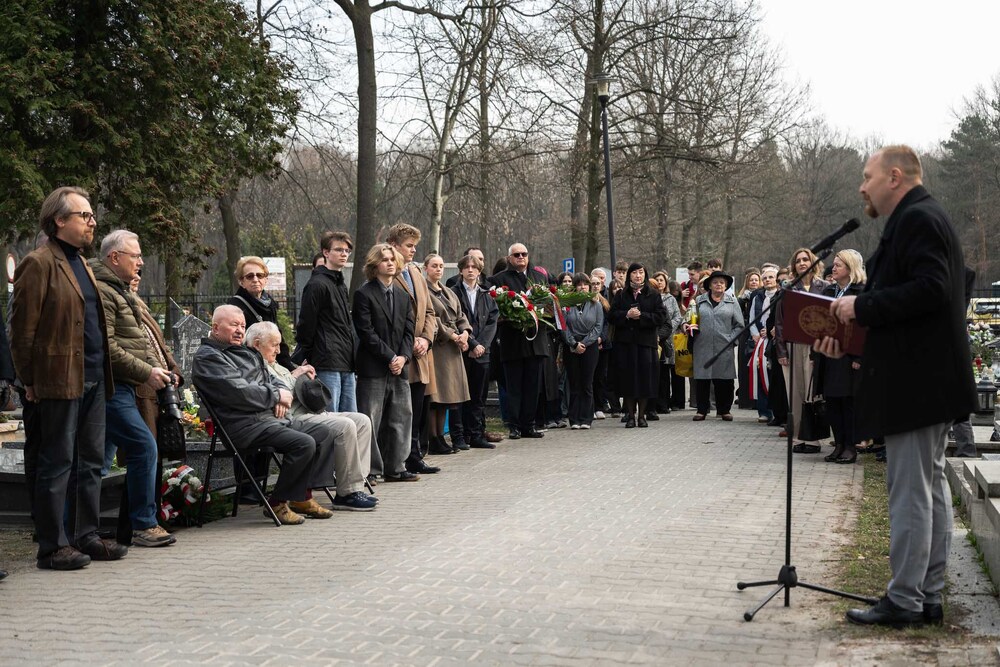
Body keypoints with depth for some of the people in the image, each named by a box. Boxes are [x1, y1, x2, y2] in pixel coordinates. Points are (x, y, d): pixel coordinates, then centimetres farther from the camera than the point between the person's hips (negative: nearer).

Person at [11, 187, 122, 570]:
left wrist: (103, 374, 18)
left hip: (92, 381, 9)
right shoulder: (39, 264, -9)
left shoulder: (79, 263, 19)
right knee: (56, 464, -3)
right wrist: (29, 381, -13)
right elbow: (22, 329, -12)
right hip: (58, 381, -9)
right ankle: (52, 546, 4)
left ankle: (86, 537, 21)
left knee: (90, 463, 12)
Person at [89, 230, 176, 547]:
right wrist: (147, 373, -15)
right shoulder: (101, 291, -12)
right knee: (144, 446, -14)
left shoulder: (121, 292, 22)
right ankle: (144, 525, -10)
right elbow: (106, 347, -19)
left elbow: (140, 340, 25)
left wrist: (157, 367, 10)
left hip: (120, 387, 10)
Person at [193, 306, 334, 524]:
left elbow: (271, 380, 26)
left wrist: (281, 396, 1)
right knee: (304, 443, -25)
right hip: (244, 424, -10)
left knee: (323, 434, 5)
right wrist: (276, 396, -8)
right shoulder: (207, 357, -8)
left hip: (272, 416, 10)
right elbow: (239, 393, -19)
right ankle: (277, 503, -11)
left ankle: (301, 496, 7)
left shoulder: (246, 352, 24)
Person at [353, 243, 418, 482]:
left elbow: (409, 329, 12)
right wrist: (390, 357, -14)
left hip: (399, 367, 7)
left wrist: (404, 357, -5)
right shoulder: (364, 294, -4)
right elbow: (366, 332, -11)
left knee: (401, 418, 8)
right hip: (373, 368, -6)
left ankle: (394, 468, 16)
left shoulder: (403, 295, 16)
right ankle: (369, 470, 2)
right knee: (371, 421, -5)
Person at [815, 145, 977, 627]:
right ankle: (928, 595, 19)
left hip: (916, 381, -11)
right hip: (927, 381, 11)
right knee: (930, 484, 12)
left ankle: (904, 600, -1)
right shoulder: (918, 219, 19)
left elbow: (930, 290, -25)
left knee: (909, 489, -6)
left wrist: (862, 306, -18)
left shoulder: (917, 220, -13)